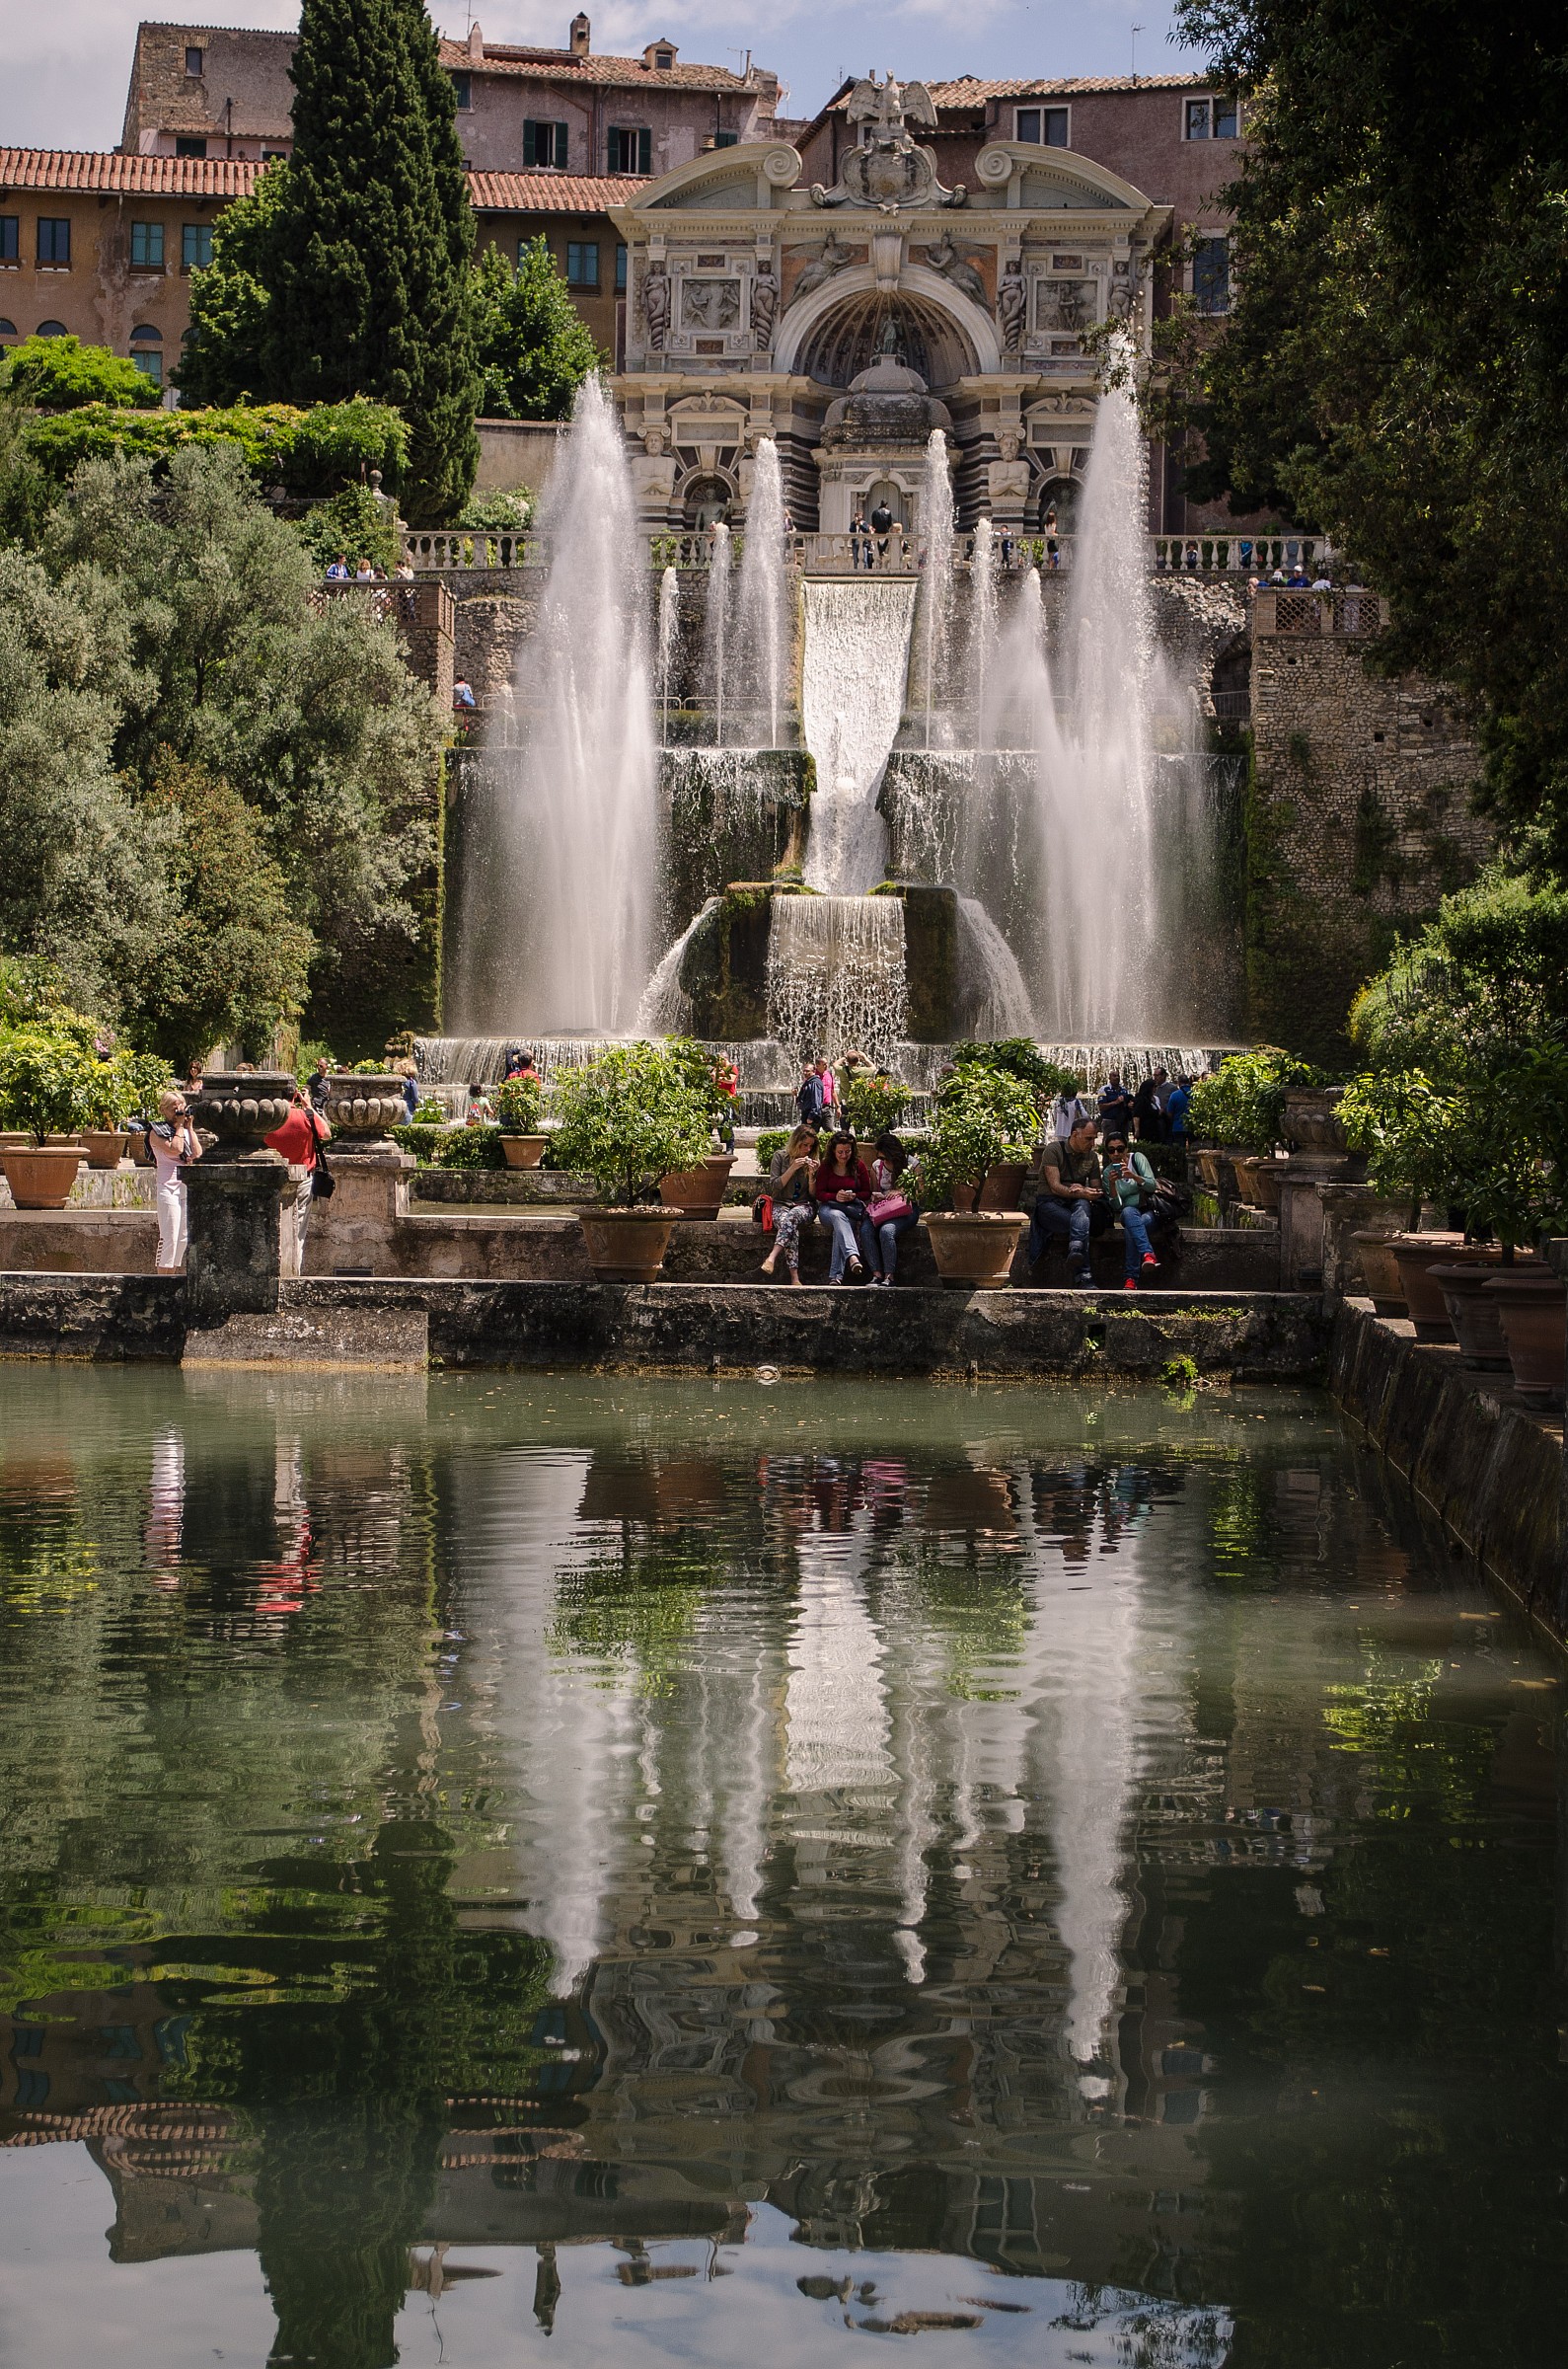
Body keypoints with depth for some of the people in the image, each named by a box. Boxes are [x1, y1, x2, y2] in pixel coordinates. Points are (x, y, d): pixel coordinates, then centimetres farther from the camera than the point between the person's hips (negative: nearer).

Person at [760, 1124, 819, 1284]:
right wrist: (793, 1168, -10)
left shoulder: (813, 1161, 11)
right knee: (787, 1222, -36)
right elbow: (774, 1186, -2)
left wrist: (812, 1175, -8)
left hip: (804, 1206, 1)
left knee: (791, 1217, -37)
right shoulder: (780, 1157, 5)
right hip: (781, 1205, -1)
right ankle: (794, 1276, -46)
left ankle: (772, 1258, -51)